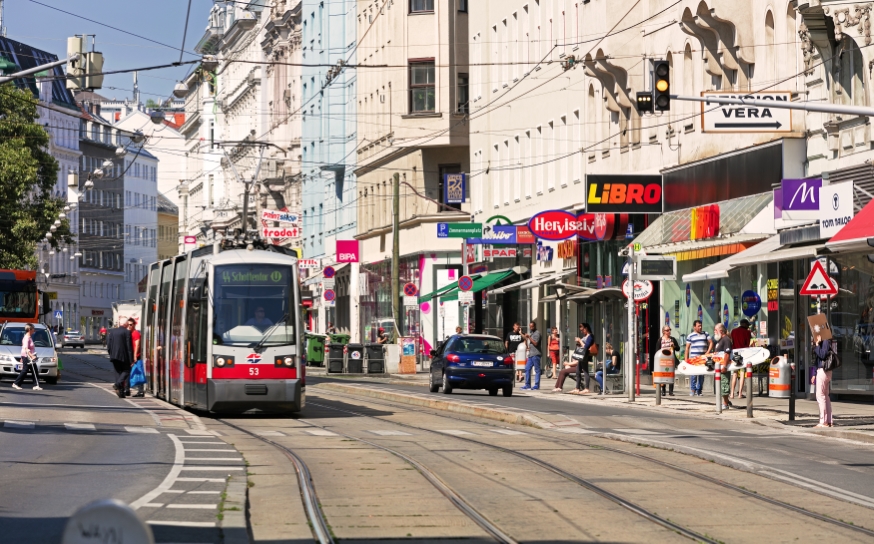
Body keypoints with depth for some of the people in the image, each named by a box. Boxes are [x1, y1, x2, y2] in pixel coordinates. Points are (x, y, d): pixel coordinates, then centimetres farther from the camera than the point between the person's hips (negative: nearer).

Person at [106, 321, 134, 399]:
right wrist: (131, 360, -8)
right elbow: (129, 347, -10)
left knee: (118, 372, 10)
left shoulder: (112, 332, 8)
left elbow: (108, 346, 6)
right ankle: (118, 385, -17)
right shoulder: (127, 332, -7)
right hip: (124, 356, -4)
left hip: (114, 356, 4)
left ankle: (121, 393, 6)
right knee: (126, 371, 9)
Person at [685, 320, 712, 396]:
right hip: (694, 357, -2)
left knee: (702, 375, 4)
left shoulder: (705, 334, 11)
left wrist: (708, 352, -5)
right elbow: (687, 348, 5)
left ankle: (699, 390, 11)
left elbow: (711, 343, 9)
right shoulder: (690, 336, 5)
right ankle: (692, 390, -6)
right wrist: (686, 359, -1)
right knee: (694, 374, -10)